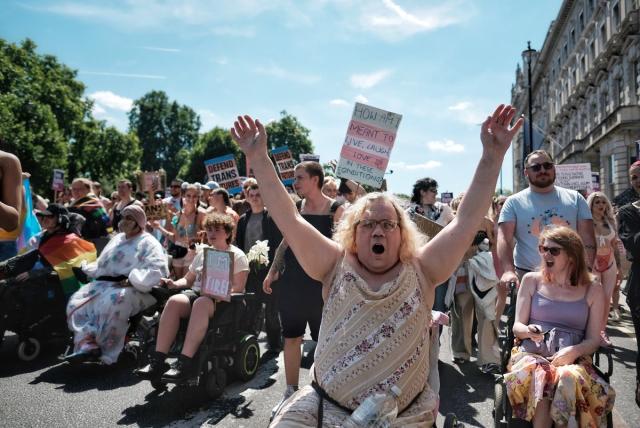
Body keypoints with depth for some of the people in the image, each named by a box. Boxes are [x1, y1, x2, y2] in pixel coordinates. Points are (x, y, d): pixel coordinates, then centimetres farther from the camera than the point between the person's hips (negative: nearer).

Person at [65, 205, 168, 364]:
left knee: (113, 302, -37)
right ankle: (87, 344, -26)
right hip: (104, 284, 8)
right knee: (77, 302, -15)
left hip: (134, 290, -7)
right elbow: (101, 265, 36)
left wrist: (130, 281, -22)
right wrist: (87, 268, 18)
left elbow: (157, 270, -14)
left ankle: (107, 352, -24)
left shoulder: (148, 243, 2)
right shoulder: (117, 239, 27)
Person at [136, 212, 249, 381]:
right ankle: (158, 360, -32)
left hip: (222, 300, -5)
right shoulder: (202, 252, 24)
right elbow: (188, 279, 26)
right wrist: (175, 284, 5)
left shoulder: (237, 255, 6)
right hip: (195, 292, 5)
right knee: (174, 301, -28)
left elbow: (238, 288, -5)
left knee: (201, 304, -39)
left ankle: (185, 363, -43)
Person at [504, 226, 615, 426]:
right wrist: (529, 331, -15)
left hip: (572, 359, 0)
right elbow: (517, 327, 8)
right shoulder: (531, 280, 9)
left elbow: (593, 340, 7)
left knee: (570, 378, -36)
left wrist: (574, 351, -14)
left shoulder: (593, 289, 8)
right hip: (531, 354, 0)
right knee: (538, 376, -35)